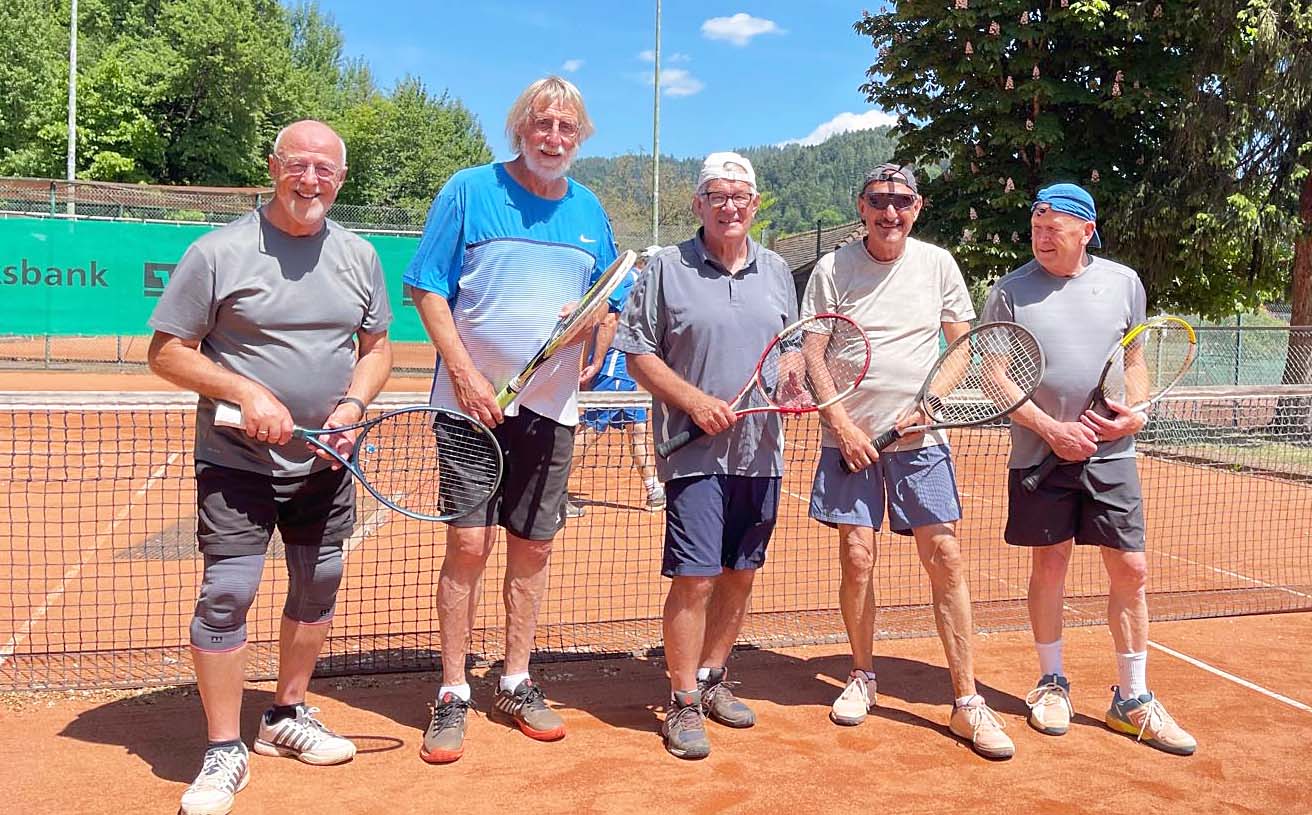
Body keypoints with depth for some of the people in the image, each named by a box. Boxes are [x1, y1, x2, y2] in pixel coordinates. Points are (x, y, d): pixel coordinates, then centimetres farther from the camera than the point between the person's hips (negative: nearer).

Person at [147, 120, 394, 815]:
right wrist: (246, 392, -20)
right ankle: (224, 752, 8)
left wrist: (354, 403, -7)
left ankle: (286, 716, 33)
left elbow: (377, 346, 13)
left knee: (318, 586, 13)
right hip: (236, 460, -4)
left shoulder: (359, 256, 6)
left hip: (326, 463, 5)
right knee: (226, 594, -8)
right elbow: (167, 352, -6)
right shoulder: (218, 252, -8)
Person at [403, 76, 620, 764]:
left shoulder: (589, 211, 11)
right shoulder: (469, 191, -1)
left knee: (534, 547, 9)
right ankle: (452, 695, 9)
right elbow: (428, 290, -4)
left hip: (551, 409, 4)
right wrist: (466, 374, -15)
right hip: (475, 401, -4)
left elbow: (611, 306, 16)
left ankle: (516, 683, 24)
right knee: (468, 544, -5)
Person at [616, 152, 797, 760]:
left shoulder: (776, 271, 13)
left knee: (740, 574, 11)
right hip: (696, 451, -5)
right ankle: (683, 705, 7)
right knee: (693, 577, -7)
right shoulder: (667, 268, -1)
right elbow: (637, 352, -2)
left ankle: (712, 679, 29)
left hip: (761, 450, 5)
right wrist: (694, 400, -14)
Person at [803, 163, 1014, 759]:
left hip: (921, 439, 1)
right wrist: (842, 425, -9)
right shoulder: (832, 270, 1)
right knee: (857, 558, -1)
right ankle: (862, 677, 22)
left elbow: (962, 343, 10)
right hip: (850, 437, -1)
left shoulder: (937, 264, 5)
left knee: (946, 560, -3)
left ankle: (967, 703, 5)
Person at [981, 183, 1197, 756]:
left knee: (1131, 570, 2)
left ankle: (1133, 699, 16)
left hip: (1111, 452, 2)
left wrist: (1138, 411, -4)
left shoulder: (1123, 283, 6)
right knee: (1048, 566, 7)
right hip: (1040, 453, -2)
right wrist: (1051, 429, -14)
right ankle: (1052, 683, 25)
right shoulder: (1009, 293, -2)